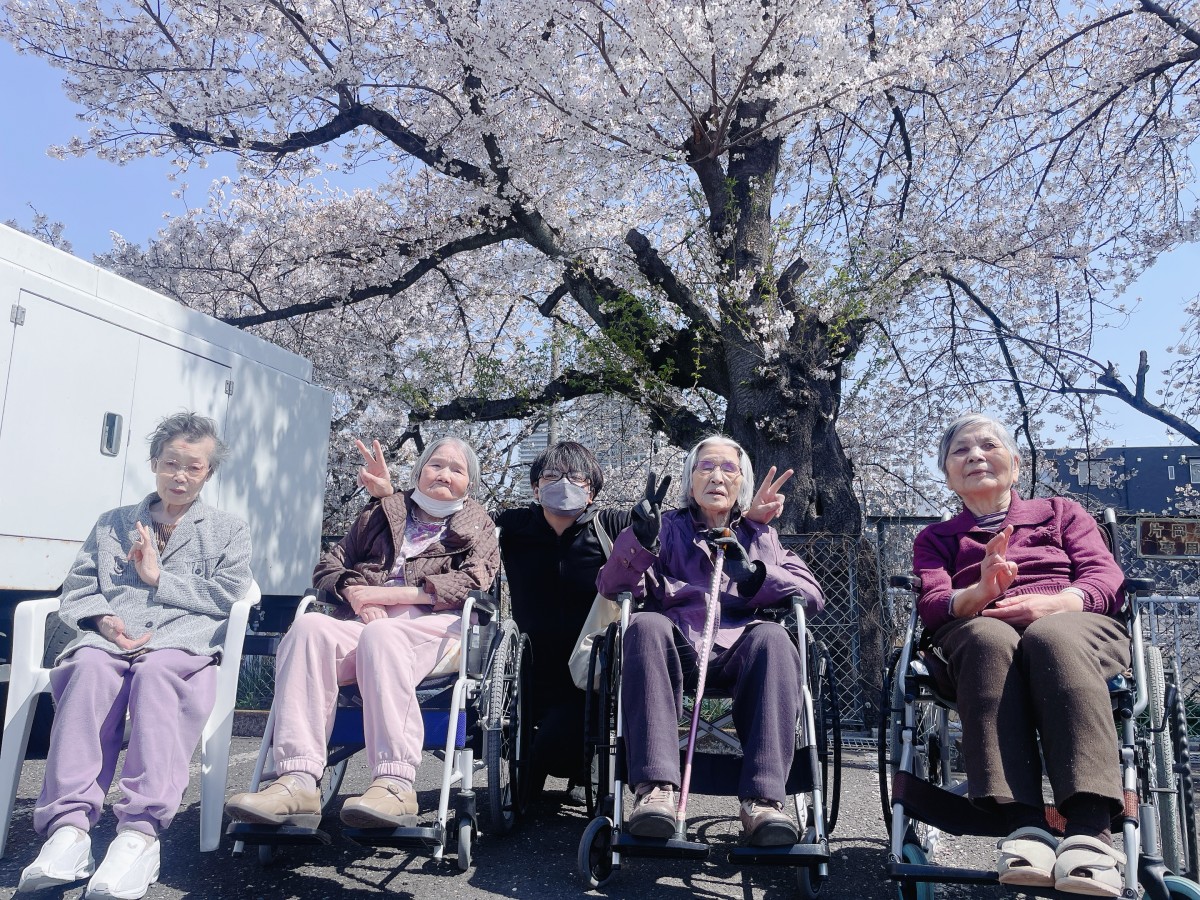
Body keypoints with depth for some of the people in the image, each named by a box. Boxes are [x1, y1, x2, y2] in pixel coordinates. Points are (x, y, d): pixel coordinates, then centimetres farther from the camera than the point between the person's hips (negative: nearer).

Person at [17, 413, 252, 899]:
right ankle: (68, 828, -42)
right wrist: (103, 619, -4)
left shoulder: (229, 530, 21)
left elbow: (227, 597, 6)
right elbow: (75, 593, 18)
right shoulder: (112, 524, 28)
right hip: (108, 638, 3)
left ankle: (140, 833, -46)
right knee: (90, 666, -35)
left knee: (157, 669, -38)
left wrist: (158, 577, 2)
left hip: (183, 640, -2)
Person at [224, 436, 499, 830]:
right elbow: (329, 566, 23)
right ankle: (297, 781, -39)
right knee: (310, 628, -29)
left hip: (434, 625, -3)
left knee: (380, 634, -37)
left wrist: (387, 593, -7)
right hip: (365, 622, 3)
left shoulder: (478, 526, 18)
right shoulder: (381, 513, 27)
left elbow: (471, 583, -1)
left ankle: (395, 785, -45)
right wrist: (355, 593, -1)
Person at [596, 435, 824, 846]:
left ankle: (763, 799, -39)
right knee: (645, 625, -33)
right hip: (676, 652, 0)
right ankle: (656, 788, -42)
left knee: (773, 637, -33)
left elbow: (812, 596, 14)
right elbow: (613, 586, 9)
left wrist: (753, 573, -3)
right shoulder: (668, 528, 23)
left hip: (740, 653, 1)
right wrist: (640, 539, -11)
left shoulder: (762, 537, 28)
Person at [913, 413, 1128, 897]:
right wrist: (980, 591, -18)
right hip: (979, 634, 0)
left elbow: (1107, 580, 9)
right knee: (988, 637, -38)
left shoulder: (1062, 512, 26)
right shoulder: (936, 537, 25)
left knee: (1050, 636, -37)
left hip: (1076, 625, 0)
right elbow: (932, 605, 6)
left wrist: (1054, 603, -15)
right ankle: (1024, 825, -49)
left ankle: (1091, 828, -50)